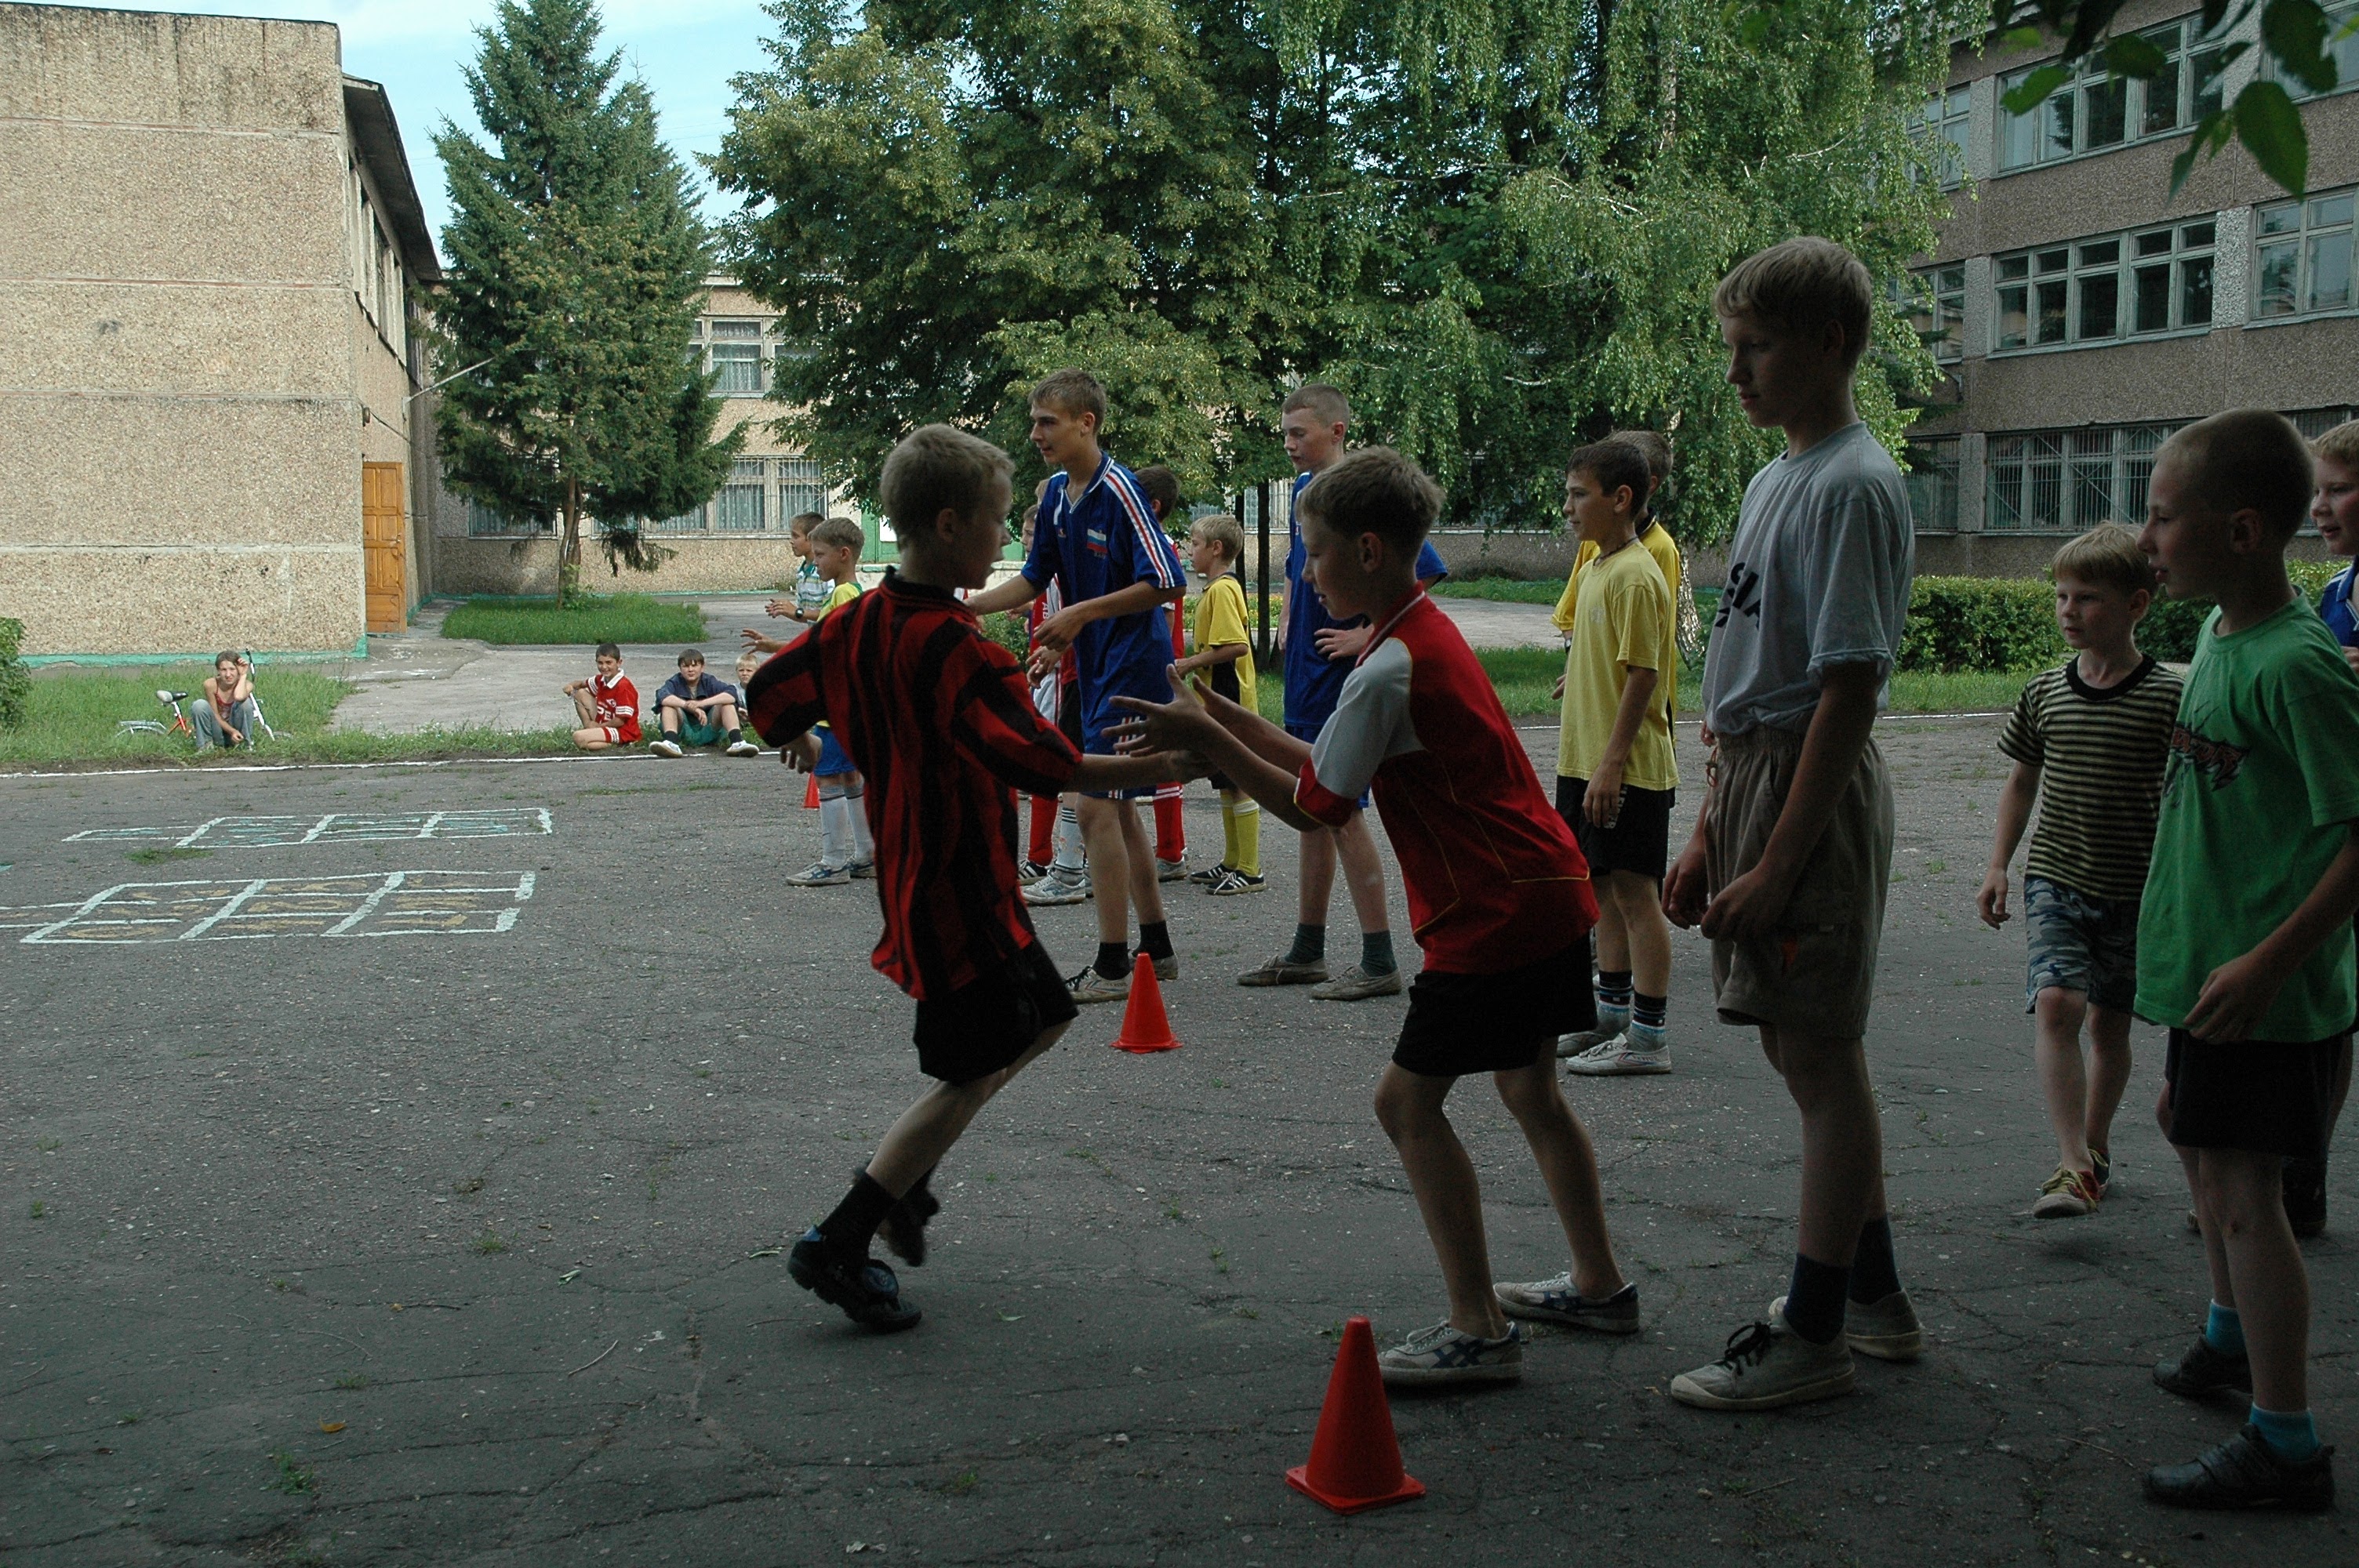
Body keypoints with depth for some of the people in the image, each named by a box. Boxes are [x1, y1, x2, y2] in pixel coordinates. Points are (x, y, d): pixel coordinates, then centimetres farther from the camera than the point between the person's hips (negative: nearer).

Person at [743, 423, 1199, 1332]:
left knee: (1041, 1017, 21)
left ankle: (901, 1178, 26)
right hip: (959, 890, -9)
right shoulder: (956, 649, -24)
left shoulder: (858, 624, 2)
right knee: (969, 1077, 3)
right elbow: (1045, 766, -29)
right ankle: (837, 1247, 8)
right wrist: (1156, 769, -21)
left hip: (913, 874, 9)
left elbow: (769, 694, 12)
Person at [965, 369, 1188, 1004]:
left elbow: (1166, 583, -22)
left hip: (1133, 666, -9)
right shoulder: (1057, 494, 9)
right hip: (1097, 667, 9)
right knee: (1118, 809, 14)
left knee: (1096, 806, -9)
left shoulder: (1119, 490, -18)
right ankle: (1156, 950, 25)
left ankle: (1112, 968, -2)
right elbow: (1035, 579, 18)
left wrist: (1082, 613, -22)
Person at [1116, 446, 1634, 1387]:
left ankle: (1479, 1332, 0)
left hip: (1497, 917, -10)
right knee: (1528, 1089, 21)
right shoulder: (1426, 633, 13)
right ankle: (1599, 1287, 32)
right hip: (1549, 892, 10)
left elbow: (1316, 807, -14)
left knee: (1408, 1101, -4)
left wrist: (1206, 742, -8)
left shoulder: (1390, 667, -19)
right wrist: (1230, 721, 6)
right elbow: (1330, 766, 13)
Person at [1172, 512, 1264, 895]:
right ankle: (1232, 863, 25)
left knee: (1240, 786, -5)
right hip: (1218, 702, 11)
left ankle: (1251, 871, -1)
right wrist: (1196, 669, 13)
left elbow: (1237, 646, -26)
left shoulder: (1222, 589, -16)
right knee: (1227, 785, 16)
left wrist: (1191, 663, -19)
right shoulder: (1216, 588, 16)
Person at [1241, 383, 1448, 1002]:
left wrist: (1368, 635, -18)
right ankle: (1307, 952, 24)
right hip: (1304, 673, 9)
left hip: (1345, 676, -9)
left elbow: (1424, 573, -21)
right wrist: (1286, 630, 14)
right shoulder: (1304, 491, 12)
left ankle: (1379, 961, 3)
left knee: (1341, 811, -5)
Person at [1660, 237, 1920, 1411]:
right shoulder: (1778, 478, 15)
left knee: (1820, 1056, -2)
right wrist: (1711, 834, 17)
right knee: (1809, 1051, 16)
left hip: (1813, 788, -10)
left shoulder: (1851, 487, -14)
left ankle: (1812, 1337, 8)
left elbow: (1849, 688, -19)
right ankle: (1872, 1296, 30)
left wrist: (1778, 862, -21)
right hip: (1751, 779, 10)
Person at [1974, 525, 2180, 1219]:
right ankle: (2074, 1167, -21)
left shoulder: (2167, 698, -7)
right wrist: (1998, 867, 9)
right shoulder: (2045, 692, 3)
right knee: (2056, 1003, -17)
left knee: (2109, 1022, 10)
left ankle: (2095, 1145, 31)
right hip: (2055, 880, 1)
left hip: (2134, 892, -1)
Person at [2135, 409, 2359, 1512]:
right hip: (2205, 965, 10)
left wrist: (2270, 959, -26)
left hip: (2265, 989, -10)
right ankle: (2232, 1336, 46)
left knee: (2243, 1190, -6)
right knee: (2199, 1145, 24)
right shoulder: (2220, 634, 6)